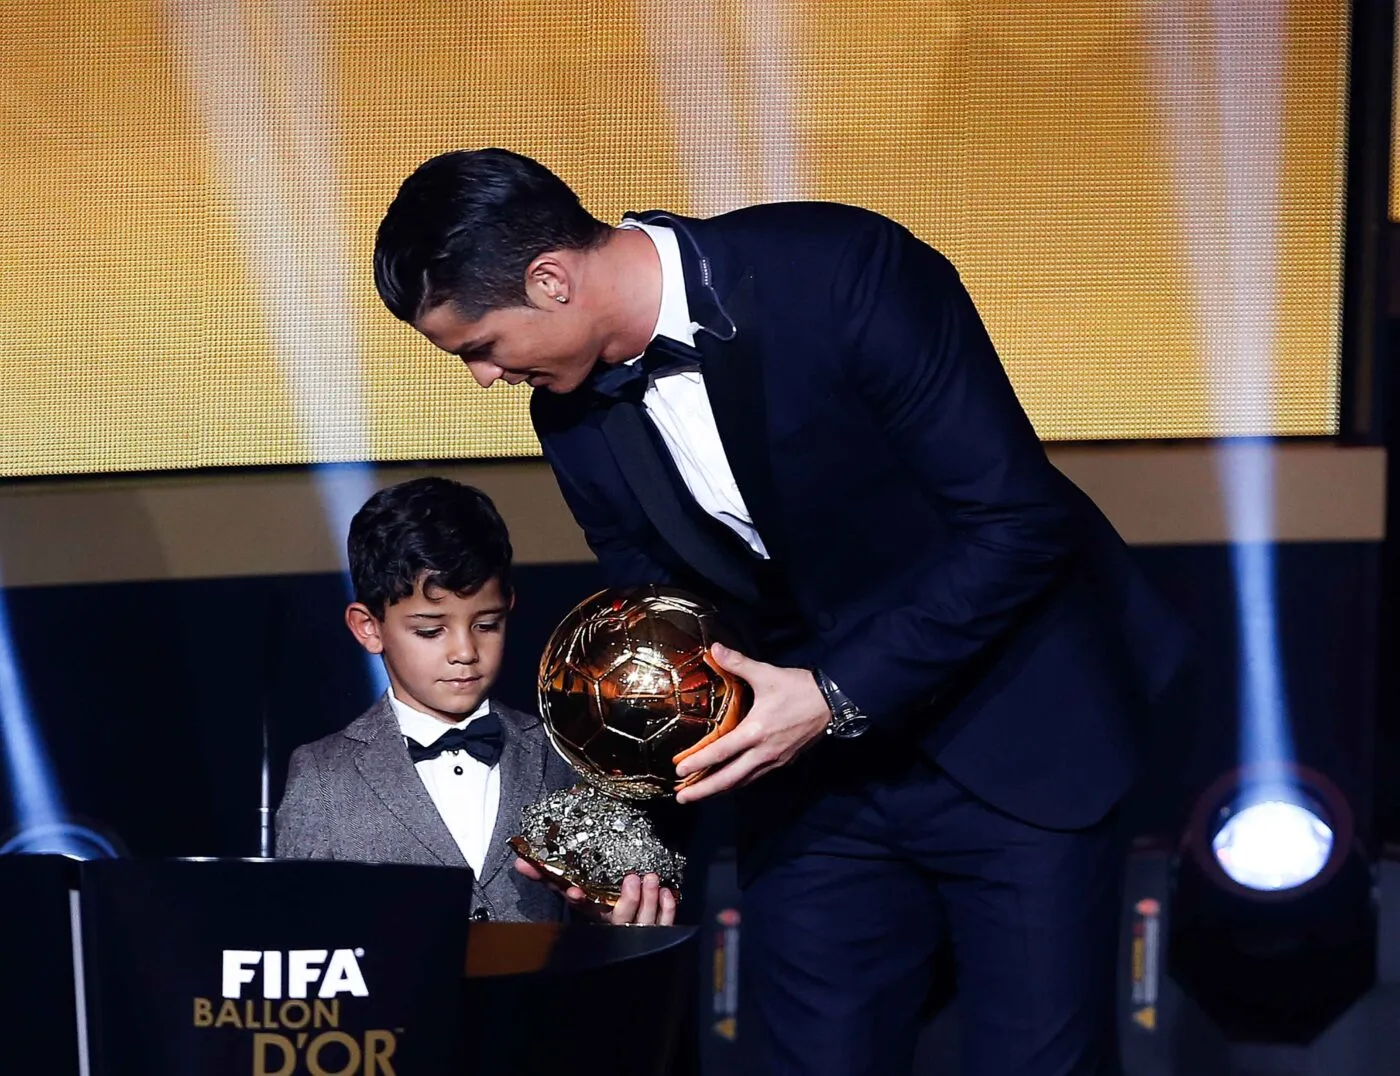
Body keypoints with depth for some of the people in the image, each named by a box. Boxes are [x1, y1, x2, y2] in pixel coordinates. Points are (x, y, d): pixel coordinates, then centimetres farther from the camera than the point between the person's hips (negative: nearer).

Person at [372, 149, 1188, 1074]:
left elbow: (1018, 520, -21)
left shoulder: (843, 271, -22)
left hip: (1012, 735, -5)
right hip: (811, 767, 5)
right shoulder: (577, 417, -3)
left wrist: (838, 697, -24)